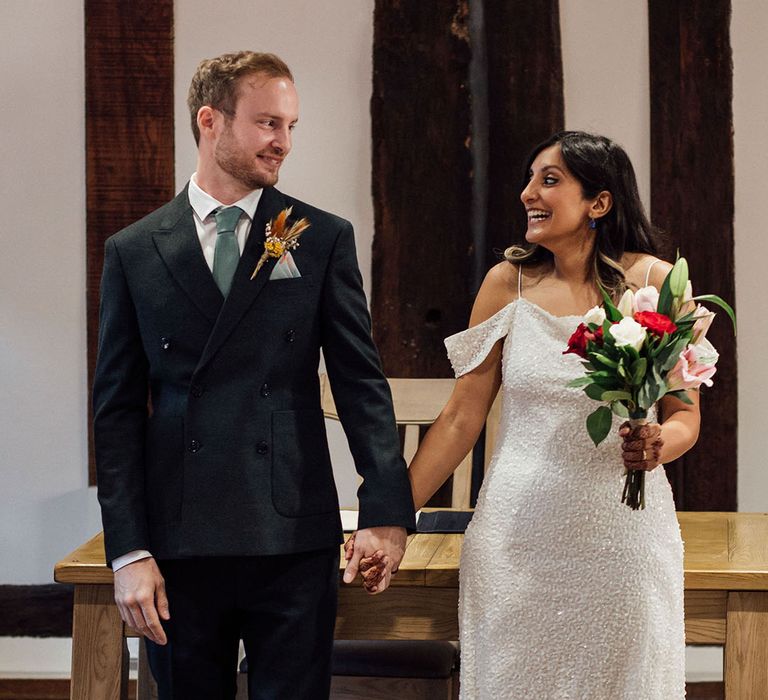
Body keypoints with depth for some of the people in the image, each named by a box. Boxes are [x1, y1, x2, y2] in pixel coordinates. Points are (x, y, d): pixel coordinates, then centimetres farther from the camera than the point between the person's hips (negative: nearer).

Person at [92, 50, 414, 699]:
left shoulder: (324, 239, 5)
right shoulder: (134, 252, 6)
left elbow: (361, 379, 3)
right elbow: (118, 409, 4)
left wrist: (387, 509, -8)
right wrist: (128, 552, -3)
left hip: (294, 542, -1)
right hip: (177, 543, 1)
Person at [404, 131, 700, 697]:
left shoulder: (657, 284, -4)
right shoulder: (508, 283, 2)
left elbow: (685, 414, 3)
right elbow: (463, 417, 5)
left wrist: (657, 446, -20)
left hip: (620, 537, -1)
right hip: (517, 534, 1)